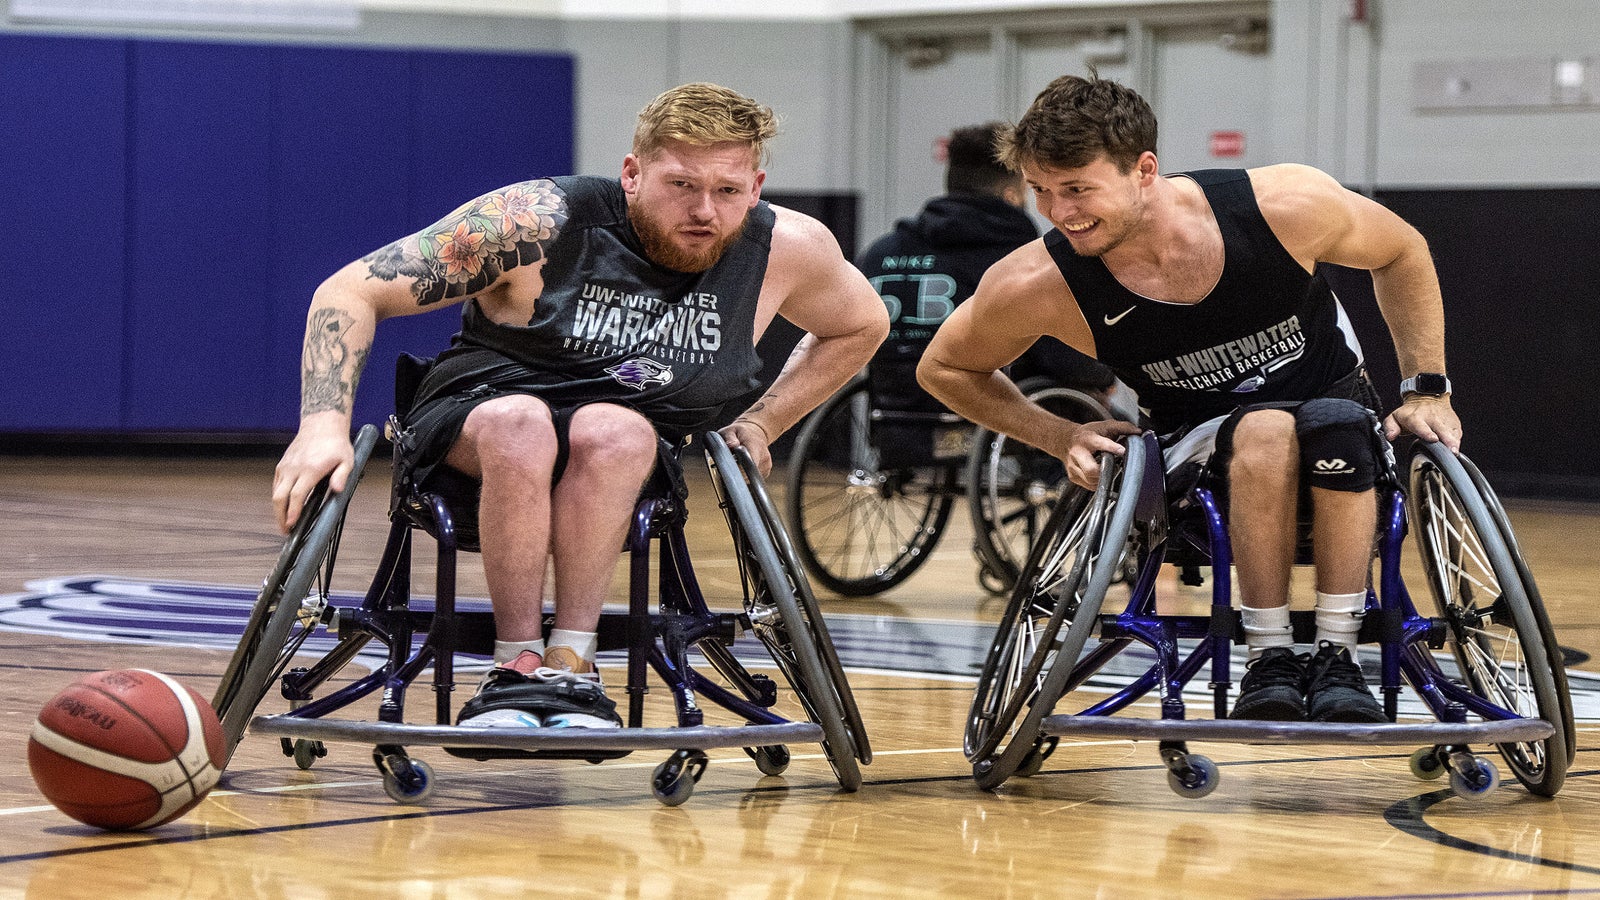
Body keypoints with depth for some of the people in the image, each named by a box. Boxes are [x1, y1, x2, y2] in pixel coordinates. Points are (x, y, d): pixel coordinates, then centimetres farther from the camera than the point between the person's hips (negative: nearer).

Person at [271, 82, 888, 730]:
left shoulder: (785, 248, -10)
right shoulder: (540, 222, -20)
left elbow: (862, 325, 15)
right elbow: (348, 292, -19)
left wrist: (759, 425, 5)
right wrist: (325, 422, -33)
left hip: (618, 467, 2)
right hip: (472, 421, -2)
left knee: (613, 431, -35)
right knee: (519, 421, -39)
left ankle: (569, 663, -34)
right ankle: (518, 666, -32)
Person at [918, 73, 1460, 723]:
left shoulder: (1284, 205, -23)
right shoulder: (1037, 286, -21)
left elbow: (1402, 252, -1)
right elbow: (944, 368, 0)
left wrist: (1426, 390, -5)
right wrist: (1064, 438, -11)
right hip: (1202, 455, -1)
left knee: (1335, 423, -35)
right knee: (1265, 430, -35)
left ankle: (1337, 657, -28)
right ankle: (1270, 663, -27)